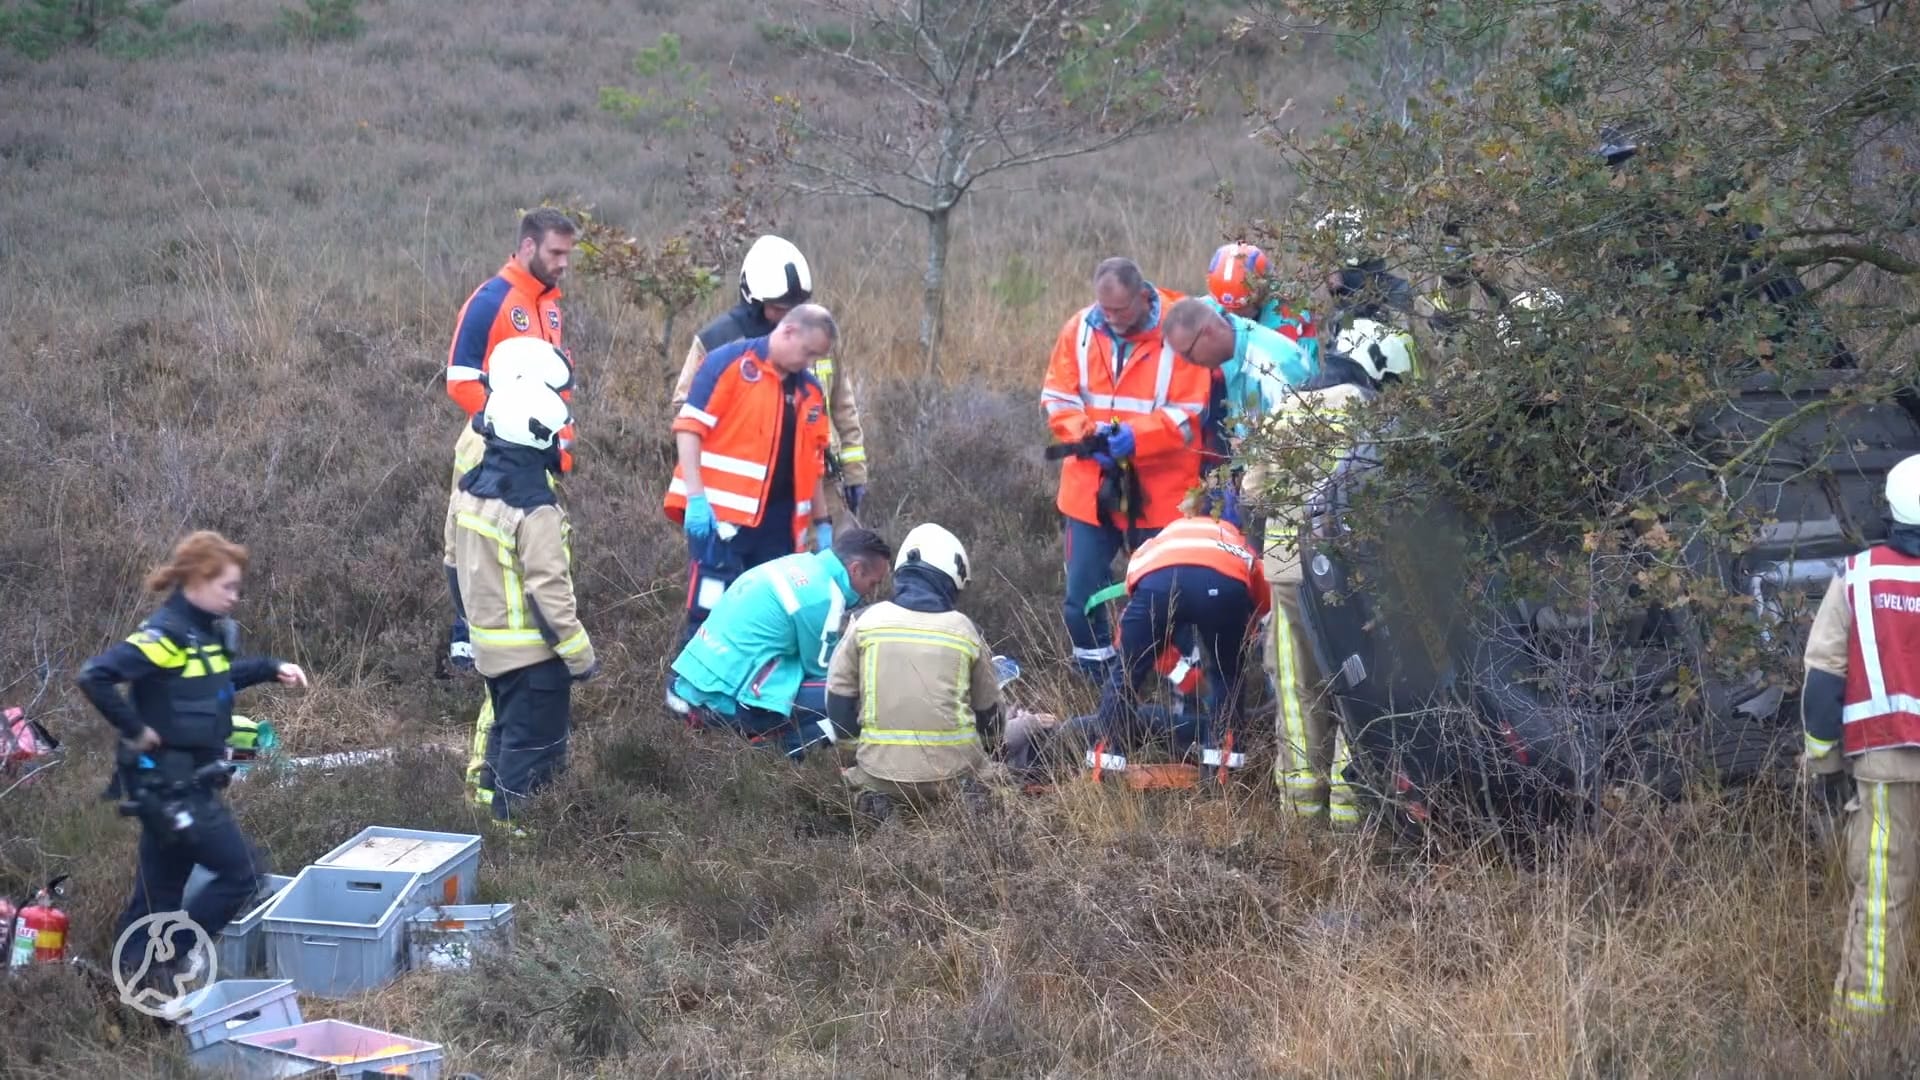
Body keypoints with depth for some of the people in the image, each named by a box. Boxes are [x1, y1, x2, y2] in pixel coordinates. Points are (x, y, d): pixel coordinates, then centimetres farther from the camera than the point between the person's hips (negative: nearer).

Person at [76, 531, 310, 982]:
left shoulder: (209, 631, 7)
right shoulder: (166, 635, -21)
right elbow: (94, 676, -29)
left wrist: (271, 669, 15)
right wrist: (135, 729, -22)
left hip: (191, 780, 9)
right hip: (169, 782, -9)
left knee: (162, 885, 15)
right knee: (241, 874, -4)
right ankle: (172, 956, 7)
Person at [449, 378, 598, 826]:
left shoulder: (470, 490, 2)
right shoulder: (535, 509, -25)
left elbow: (460, 562, 12)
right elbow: (548, 592, -24)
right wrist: (580, 655, -16)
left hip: (488, 643, 9)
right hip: (532, 651, -9)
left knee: (506, 733, 22)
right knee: (533, 743, 2)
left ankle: (496, 812, 31)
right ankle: (515, 828, 6)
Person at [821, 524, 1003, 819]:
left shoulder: (867, 621, -1)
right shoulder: (965, 630, 3)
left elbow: (839, 701, 4)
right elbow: (988, 714, 15)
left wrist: (855, 739, 22)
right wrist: (992, 735, 37)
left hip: (882, 770, 0)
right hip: (953, 770, 0)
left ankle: (879, 797, -2)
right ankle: (958, 796, -2)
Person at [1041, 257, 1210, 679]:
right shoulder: (1080, 329, -1)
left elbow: (1189, 415, -13)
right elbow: (1057, 398, 2)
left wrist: (1135, 437, -27)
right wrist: (1088, 435, -17)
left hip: (1159, 493, -3)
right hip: (1090, 486, 3)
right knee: (1083, 598, 5)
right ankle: (1096, 683, 20)